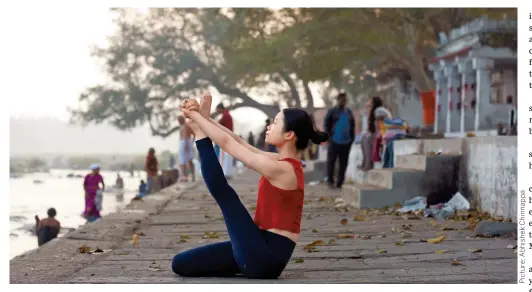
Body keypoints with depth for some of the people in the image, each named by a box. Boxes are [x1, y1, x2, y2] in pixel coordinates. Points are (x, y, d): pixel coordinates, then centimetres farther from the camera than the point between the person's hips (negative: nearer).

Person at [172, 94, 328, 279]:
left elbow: (227, 143, -14)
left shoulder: (282, 169, -20)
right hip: (266, 250, 9)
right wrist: (204, 118, 7)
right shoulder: (285, 163, 8)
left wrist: (195, 115, -5)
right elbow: (238, 143, 13)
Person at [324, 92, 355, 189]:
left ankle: (340, 183, 12)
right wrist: (330, 136, -8)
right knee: (331, 161, -2)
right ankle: (330, 181, 8)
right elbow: (326, 124, -1)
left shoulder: (349, 112, 15)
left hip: (346, 142, 4)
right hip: (334, 141, -4)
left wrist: (352, 137, 10)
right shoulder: (332, 111, 1)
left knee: (343, 163, 5)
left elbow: (352, 125, 20)